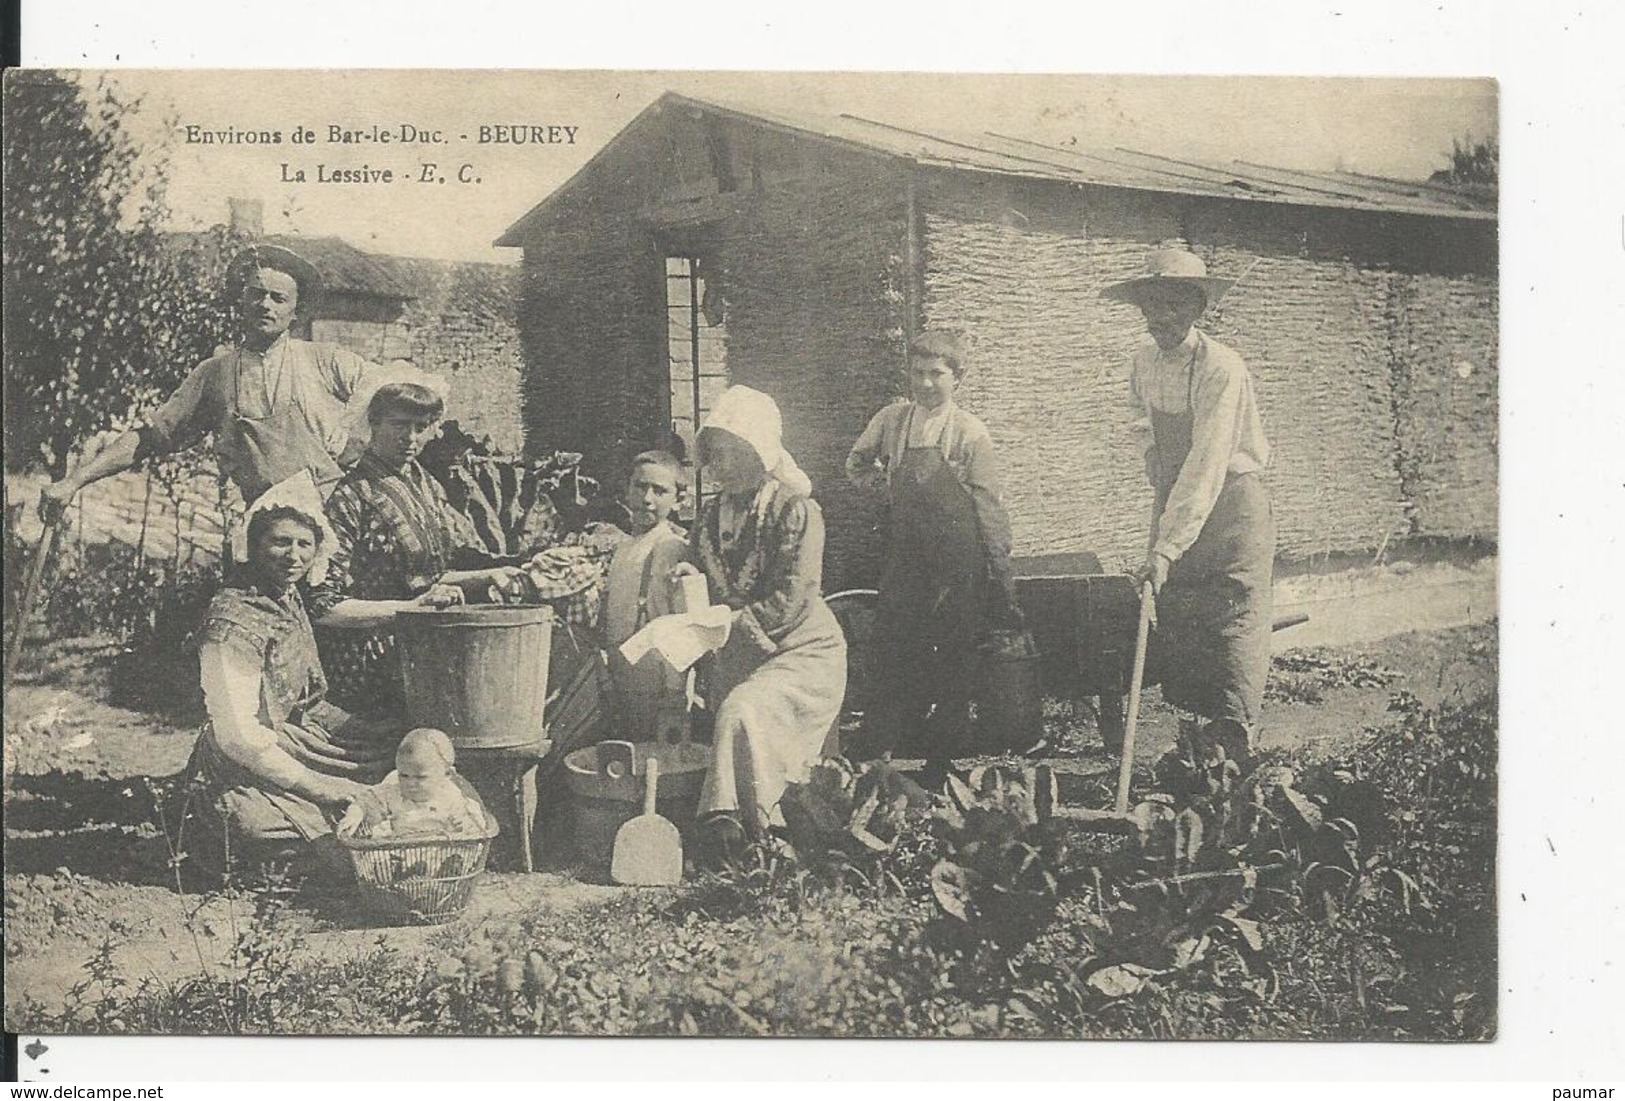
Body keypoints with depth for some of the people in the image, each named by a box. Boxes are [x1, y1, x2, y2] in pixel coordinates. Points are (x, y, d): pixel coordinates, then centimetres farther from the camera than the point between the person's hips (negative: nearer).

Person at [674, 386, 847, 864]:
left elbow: (789, 602, -16)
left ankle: (726, 816, -28)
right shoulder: (710, 515, 10)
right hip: (737, 658, 7)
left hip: (802, 650, -7)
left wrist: (729, 623, -22)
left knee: (741, 713, -30)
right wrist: (689, 578, -6)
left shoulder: (796, 512, -10)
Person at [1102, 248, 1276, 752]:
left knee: (1234, 647, -9)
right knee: (1176, 655, 9)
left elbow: (1206, 465, -26)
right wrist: (1159, 539, 16)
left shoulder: (1222, 369, -20)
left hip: (1232, 508, -7)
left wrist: (1167, 547, -31)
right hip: (1175, 506, 7)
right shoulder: (1144, 364, 4)